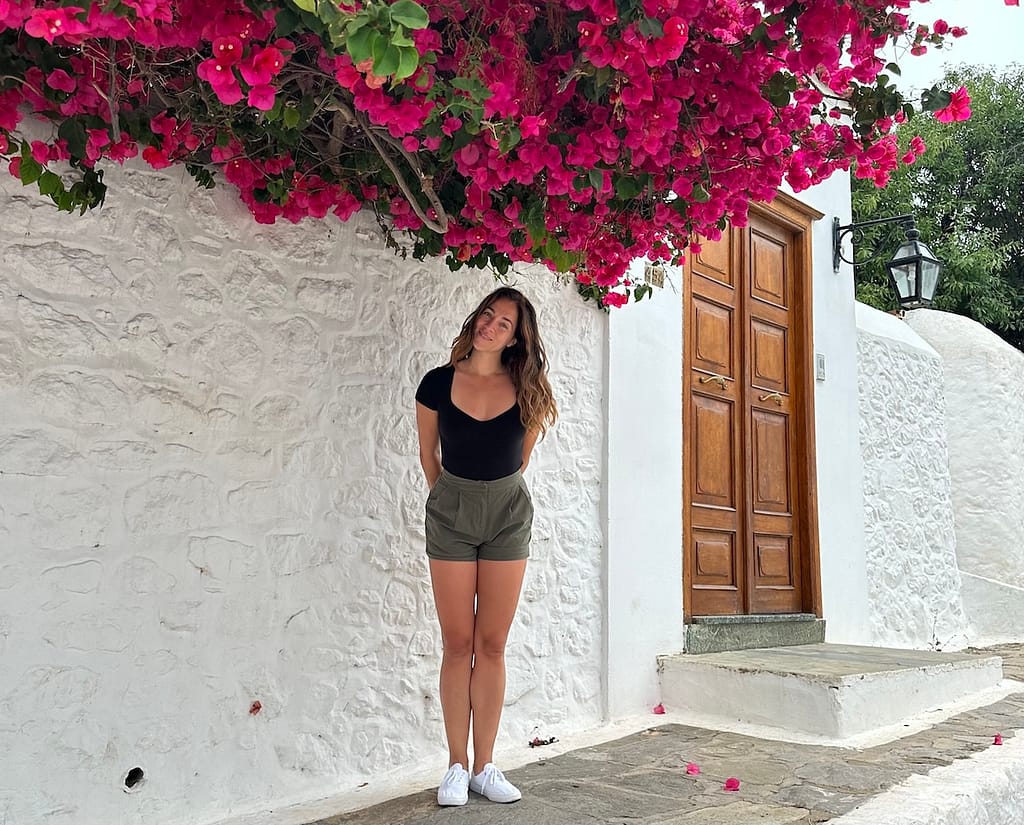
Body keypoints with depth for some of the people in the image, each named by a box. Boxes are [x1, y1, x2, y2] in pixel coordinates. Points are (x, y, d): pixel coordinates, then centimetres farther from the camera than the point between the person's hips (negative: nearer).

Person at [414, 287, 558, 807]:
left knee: (492, 645, 5)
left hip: (508, 513, 1)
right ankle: (457, 766, 13)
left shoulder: (527, 390, -3)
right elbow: (429, 455, 7)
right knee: (457, 644, 2)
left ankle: (484, 767, 14)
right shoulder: (438, 383, -5)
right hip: (450, 512, -1)